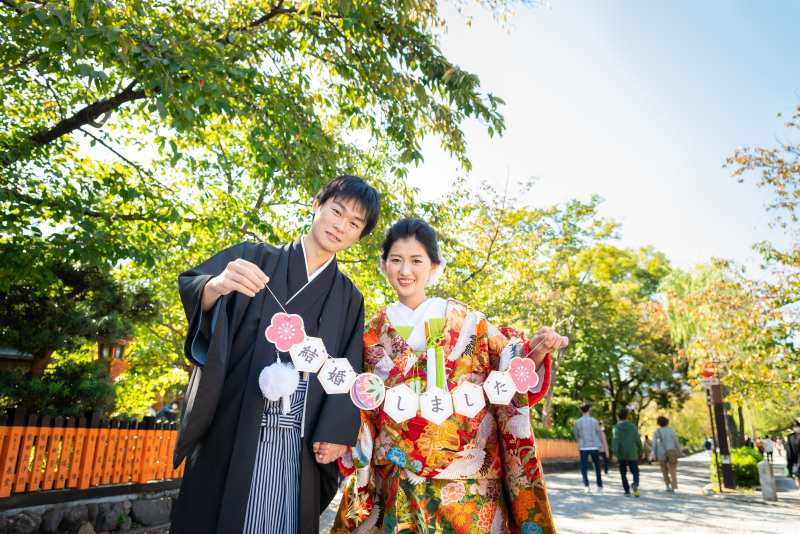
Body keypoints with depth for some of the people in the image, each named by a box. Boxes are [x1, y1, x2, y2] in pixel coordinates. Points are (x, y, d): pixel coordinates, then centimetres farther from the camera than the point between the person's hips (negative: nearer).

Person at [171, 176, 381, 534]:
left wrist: (336, 430, -9)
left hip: (295, 444, 2)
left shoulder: (348, 299, 11)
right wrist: (217, 285, -30)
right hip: (231, 430, -1)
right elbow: (190, 285, -7)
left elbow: (347, 371, 4)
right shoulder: (257, 259, 5)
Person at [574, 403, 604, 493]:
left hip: (583, 447, 0)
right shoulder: (594, 421, -6)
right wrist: (600, 442, 25)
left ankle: (586, 485, -8)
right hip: (594, 447, 0)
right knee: (597, 466, 14)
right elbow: (599, 433, 6)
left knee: (584, 467, 3)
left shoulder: (577, 422, -3)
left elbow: (576, 434, 7)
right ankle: (599, 485, 22)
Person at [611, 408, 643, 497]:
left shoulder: (616, 427, -3)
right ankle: (635, 484, -19)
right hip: (632, 454, 0)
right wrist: (641, 450, 12)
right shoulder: (632, 426, 0)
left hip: (621, 454, 0)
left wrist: (614, 454, -19)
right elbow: (637, 439, -1)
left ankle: (627, 491, 11)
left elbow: (615, 440, -14)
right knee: (635, 471, 10)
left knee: (623, 473, 12)